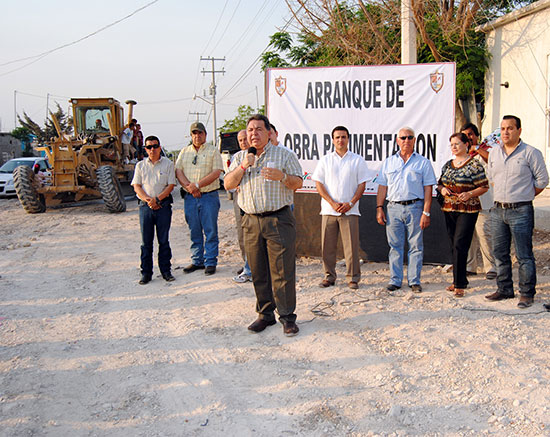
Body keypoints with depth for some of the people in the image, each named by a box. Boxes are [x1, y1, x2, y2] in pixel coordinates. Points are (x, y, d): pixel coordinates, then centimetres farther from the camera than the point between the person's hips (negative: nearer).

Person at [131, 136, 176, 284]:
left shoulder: (168, 164, 5)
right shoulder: (140, 165, 11)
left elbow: (171, 185, -1)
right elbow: (136, 186, 5)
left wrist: (157, 199, -13)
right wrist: (148, 200, -11)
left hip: (163, 205, -1)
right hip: (145, 205, 2)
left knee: (163, 240, 3)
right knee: (146, 240, 2)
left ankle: (166, 270, 11)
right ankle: (146, 272, 8)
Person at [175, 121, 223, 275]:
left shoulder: (213, 151, 3)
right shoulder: (184, 152, 15)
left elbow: (216, 173, -8)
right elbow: (178, 171, 6)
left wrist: (197, 185, -14)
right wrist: (189, 186, -11)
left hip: (209, 196, -3)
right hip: (190, 198, 4)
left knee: (210, 231, -2)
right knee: (194, 232, 8)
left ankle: (210, 262, 5)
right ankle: (197, 261, 17)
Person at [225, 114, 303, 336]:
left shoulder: (284, 155, 4)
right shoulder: (240, 158, 14)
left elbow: (298, 183, 1)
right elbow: (228, 184, 6)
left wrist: (282, 177, -18)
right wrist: (243, 167, -8)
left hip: (279, 220, -4)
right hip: (251, 221, 4)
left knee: (283, 271, -5)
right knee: (258, 272, 9)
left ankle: (287, 316, 4)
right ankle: (265, 314, 21)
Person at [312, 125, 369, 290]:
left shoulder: (357, 160, 7)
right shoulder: (325, 160, 10)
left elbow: (362, 185, 4)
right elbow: (319, 184, 5)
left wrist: (350, 204, -9)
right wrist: (333, 203, -7)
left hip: (350, 210, -1)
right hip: (328, 209, 2)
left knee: (351, 245, -2)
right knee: (327, 245, 4)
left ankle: (353, 278, 8)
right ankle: (329, 276, 16)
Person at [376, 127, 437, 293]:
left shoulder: (423, 162, 7)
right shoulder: (388, 162, 14)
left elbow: (428, 189, 2)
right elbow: (382, 187, 13)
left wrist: (426, 212, -6)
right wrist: (379, 208, 3)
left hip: (415, 207, -2)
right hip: (394, 208, 2)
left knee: (416, 246, 1)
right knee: (395, 246, 4)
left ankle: (414, 281, 8)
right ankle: (395, 280, 11)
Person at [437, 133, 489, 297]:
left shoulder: (474, 164, -5)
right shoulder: (448, 165, 13)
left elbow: (484, 186, -5)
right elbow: (440, 183, 21)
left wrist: (470, 194, -20)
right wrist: (442, 189, -1)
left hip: (468, 210, -6)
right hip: (448, 209, 6)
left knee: (459, 245, -11)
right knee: (454, 245, 10)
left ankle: (459, 284, -6)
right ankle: (459, 280, 20)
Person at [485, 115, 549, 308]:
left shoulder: (531, 153, -6)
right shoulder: (494, 153, 10)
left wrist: (523, 197, 3)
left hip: (521, 211, -6)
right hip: (498, 210, 6)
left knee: (524, 256, -3)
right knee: (500, 253, 12)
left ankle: (527, 294, 6)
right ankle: (504, 289, 24)